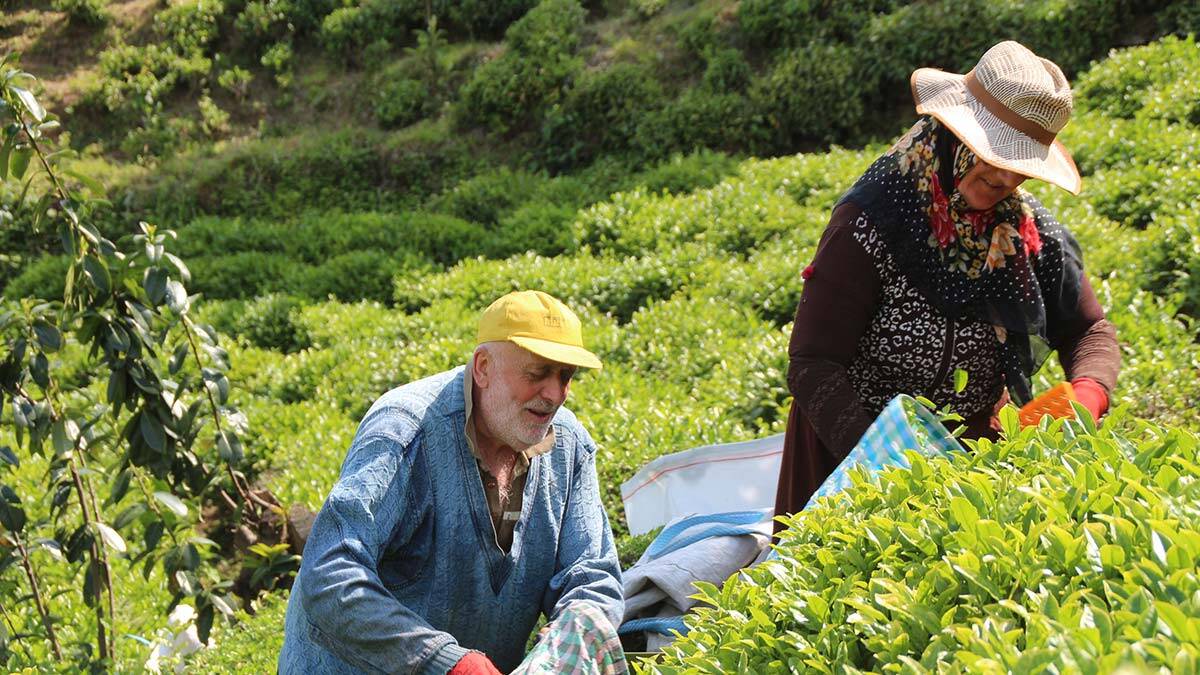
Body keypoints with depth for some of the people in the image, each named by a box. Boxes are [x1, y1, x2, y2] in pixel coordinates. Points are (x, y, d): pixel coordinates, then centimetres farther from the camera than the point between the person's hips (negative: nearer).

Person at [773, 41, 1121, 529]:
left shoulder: (1031, 232, -8)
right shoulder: (871, 227, -23)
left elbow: (1088, 330, 3)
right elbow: (812, 366, -24)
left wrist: (1087, 396, -21)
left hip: (976, 442, 4)